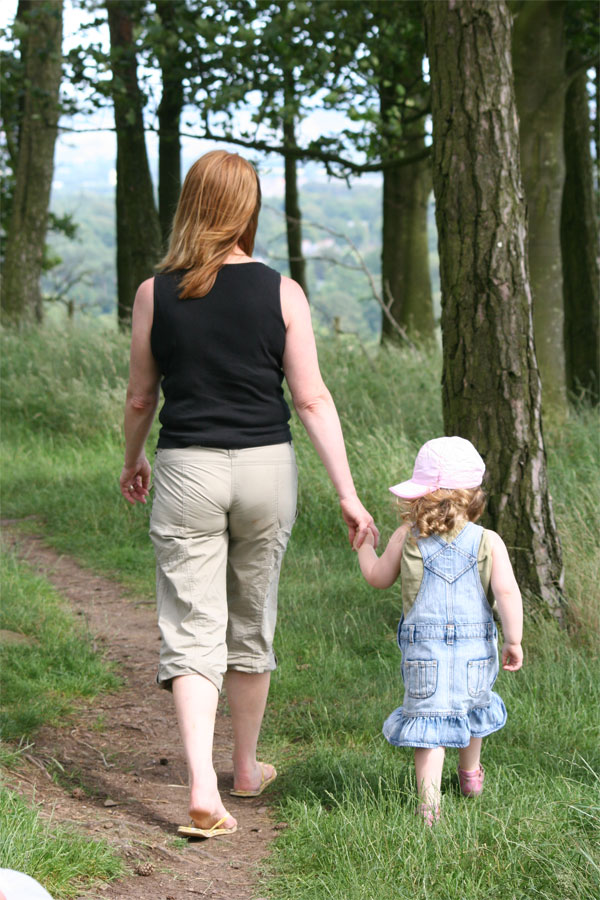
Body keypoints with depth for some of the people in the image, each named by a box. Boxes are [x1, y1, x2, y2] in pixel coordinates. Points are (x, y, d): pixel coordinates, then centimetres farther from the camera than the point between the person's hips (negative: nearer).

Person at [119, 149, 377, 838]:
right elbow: (312, 400, -6)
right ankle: (247, 768, 32)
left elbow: (139, 400, 5)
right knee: (251, 623, 18)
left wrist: (131, 464, 23)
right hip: (265, 469, 1)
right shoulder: (281, 293, -4)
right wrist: (348, 494, -2)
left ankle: (202, 788, -15)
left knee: (191, 631, 0)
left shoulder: (155, 294, -4)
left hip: (186, 470, -1)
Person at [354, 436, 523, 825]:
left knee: (428, 720, -1)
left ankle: (429, 804, -13)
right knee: (472, 705, 26)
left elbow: (378, 577, 11)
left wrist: (365, 545, 29)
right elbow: (507, 592, -11)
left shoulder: (407, 537, -2)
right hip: (477, 646, 2)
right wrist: (513, 641, -5)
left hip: (425, 647, -2)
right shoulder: (489, 542, -4)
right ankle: (471, 774, 47)